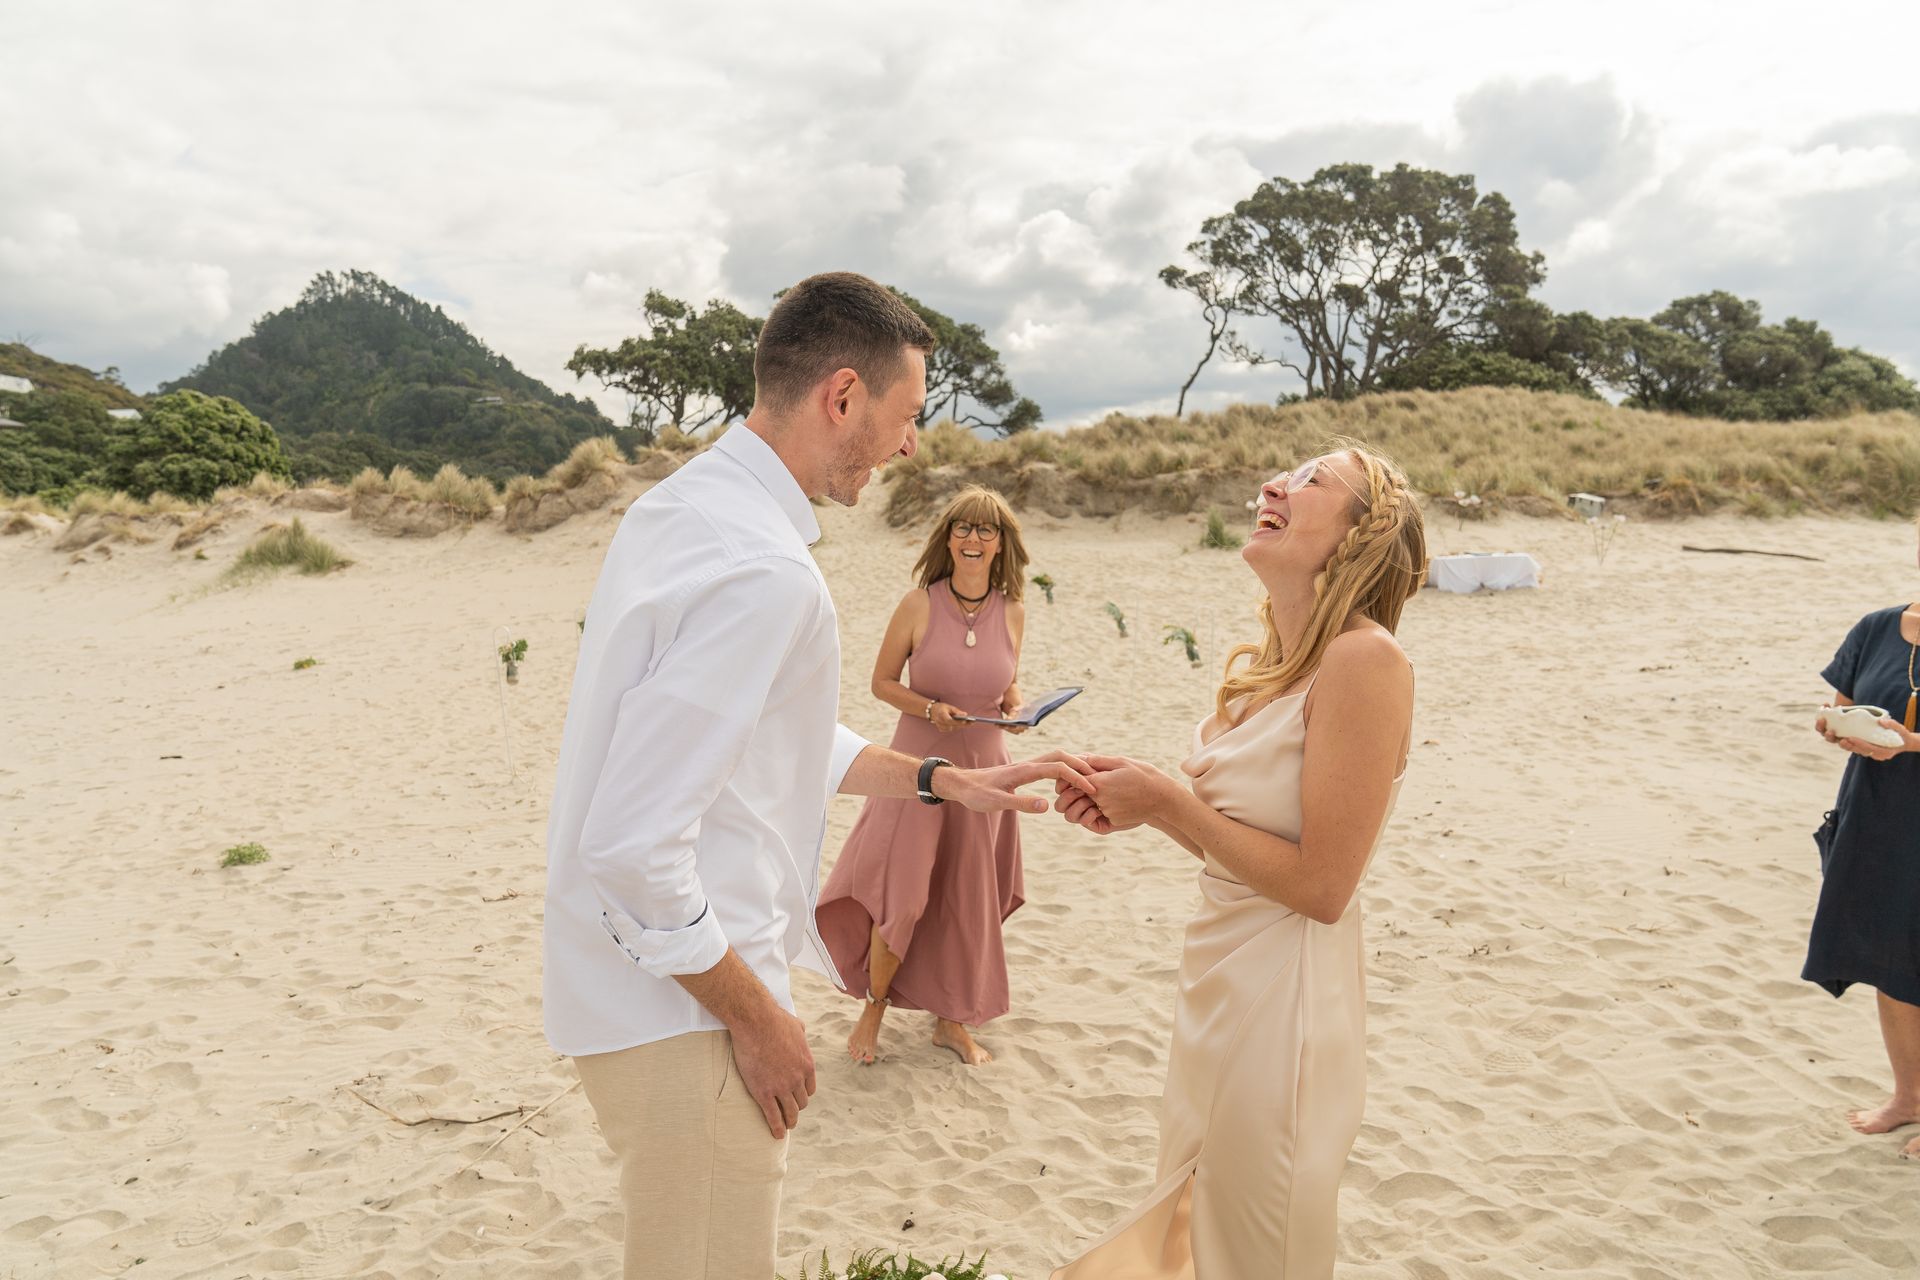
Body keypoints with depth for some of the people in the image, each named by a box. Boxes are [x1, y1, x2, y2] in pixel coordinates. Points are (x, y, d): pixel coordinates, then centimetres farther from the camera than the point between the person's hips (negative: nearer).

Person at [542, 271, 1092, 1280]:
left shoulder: (684, 505, 5)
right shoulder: (763, 574, -27)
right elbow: (633, 847, -29)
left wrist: (947, 781, 16)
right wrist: (755, 1018, -16)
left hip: (638, 976, 10)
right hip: (684, 1012, -10)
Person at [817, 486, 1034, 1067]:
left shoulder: (1012, 612, 0)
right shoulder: (919, 605, -10)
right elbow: (882, 681, -2)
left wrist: (1016, 707, -7)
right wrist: (931, 708, -18)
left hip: (983, 768, 3)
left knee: (967, 902, 12)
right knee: (901, 899, -1)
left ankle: (951, 1020, 30)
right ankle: (874, 1007, 25)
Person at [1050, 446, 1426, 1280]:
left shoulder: (1365, 659, -20)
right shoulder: (1254, 669, 5)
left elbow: (1320, 885, -21)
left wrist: (1165, 802, -17)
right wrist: (1141, 804, -2)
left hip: (1286, 997, -8)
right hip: (1217, 981, 8)